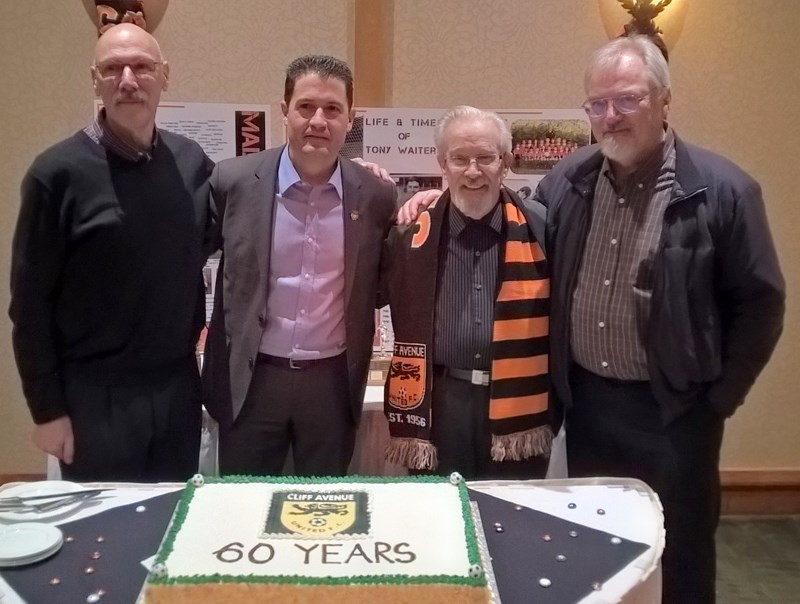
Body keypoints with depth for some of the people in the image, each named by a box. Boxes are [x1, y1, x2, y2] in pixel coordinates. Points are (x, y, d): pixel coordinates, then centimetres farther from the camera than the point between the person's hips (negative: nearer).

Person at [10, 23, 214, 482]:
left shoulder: (192, 162, -1)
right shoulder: (59, 172, -11)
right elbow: (30, 302, -8)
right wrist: (47, 409, -7)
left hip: (178, 388, 4)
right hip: (95, 395, -3)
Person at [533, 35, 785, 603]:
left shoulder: (722, 190, -11)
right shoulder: (566, 181, -1)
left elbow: (760, 304, -6)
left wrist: (719, 397, -6)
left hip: (673, 408, -3)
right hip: (585, 401, 4)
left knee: (679, 558, 13)